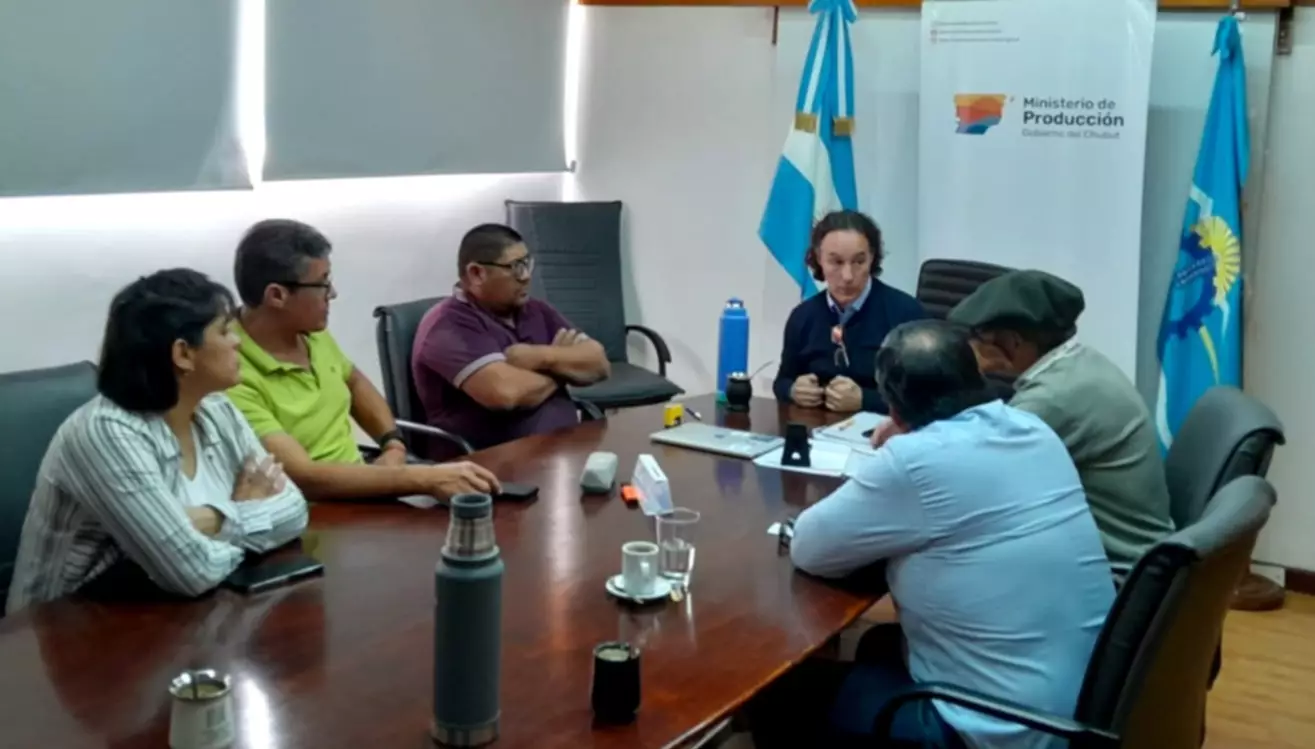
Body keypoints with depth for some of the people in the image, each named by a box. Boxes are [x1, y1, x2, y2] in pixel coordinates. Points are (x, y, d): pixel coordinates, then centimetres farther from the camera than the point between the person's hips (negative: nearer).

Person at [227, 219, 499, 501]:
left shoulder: (311, 333, 3)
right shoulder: (234, 378, -23)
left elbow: (355, 383, 23)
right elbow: (304, 477, -31)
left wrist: (394, 444, 4)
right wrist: (425, 479, -33)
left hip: (360, 484, 8)